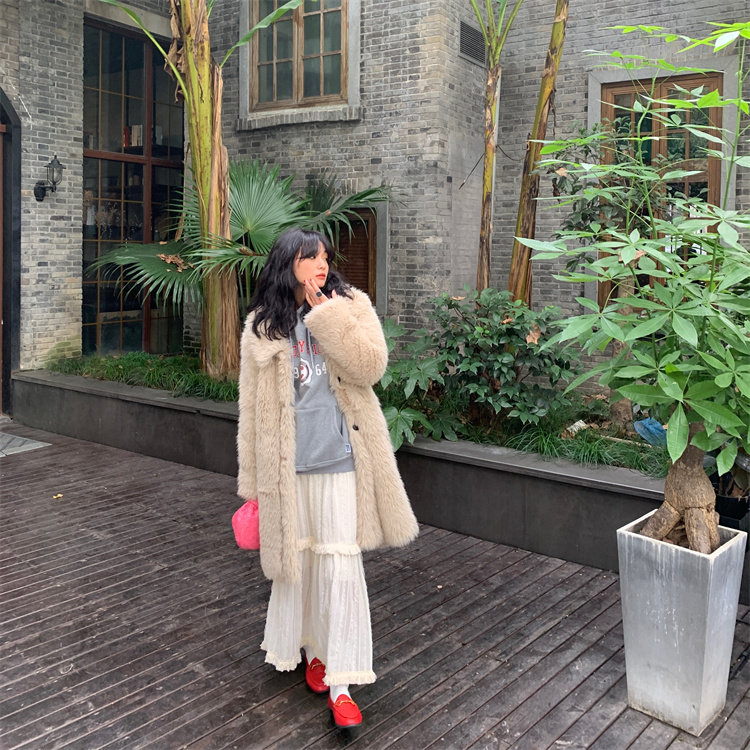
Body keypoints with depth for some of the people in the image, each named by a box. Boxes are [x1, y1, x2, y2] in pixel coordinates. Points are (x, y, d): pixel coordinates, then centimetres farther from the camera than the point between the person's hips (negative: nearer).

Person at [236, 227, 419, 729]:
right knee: (295, 558, 13)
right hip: (287, 464, 2)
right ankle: (314, 648, 36)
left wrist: (327, 313, -14)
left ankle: (341, 684, 6)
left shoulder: (350, 305, 3)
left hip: (339, 460, -1)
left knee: (340, 563, -2)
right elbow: (253, 407, 5)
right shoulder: (263, 325, 4)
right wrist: (252, 480, 6)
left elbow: (370, 367, -13)